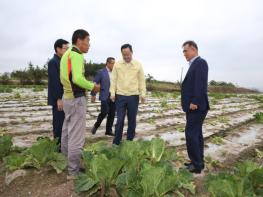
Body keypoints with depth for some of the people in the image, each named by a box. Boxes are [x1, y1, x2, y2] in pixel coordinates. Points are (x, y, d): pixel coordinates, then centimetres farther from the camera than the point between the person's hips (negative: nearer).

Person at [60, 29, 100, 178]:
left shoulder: (66, 54, 15)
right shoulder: (76, 54, -14)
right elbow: (78, 78, -27)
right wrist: (93, 86, -11)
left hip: (67, 96, 10)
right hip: (77, 99, -10)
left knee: (67, 132, 19)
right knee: (76, 136, -2)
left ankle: (66, 162, 34)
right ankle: (74, 171, 9)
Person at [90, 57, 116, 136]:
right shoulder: (101, 72, -1)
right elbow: (95, 83, -1)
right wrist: (93, 94, -5)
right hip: (105, 96, -4)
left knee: (112, 114, 5)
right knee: (104, 112, -11)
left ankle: (109, 130, 16)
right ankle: (96, 125, 16)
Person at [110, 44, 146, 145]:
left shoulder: (138, 65, 3)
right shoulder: (117, 64, 4)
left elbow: (142, 81, 3)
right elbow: (114, 80, 4)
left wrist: (143, 94, -4)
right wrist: (112, 93, -4)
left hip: (133, 96, 0)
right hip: (120, 96, 0)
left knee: (132, 120, 8)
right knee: (120, 120, 2)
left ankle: (130, 141, 23)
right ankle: (116, 142, 16)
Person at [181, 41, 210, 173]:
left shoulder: (200, 62, -10)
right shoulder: (194, 64, 19)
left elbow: (201, 84, -21)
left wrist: (194, 102, -23)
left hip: (196, 106, -10)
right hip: (193, 106, 10)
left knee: (191, 134, -6)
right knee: (196, 134, 14)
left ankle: (196, 165, 6)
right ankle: (198, 162, 25)